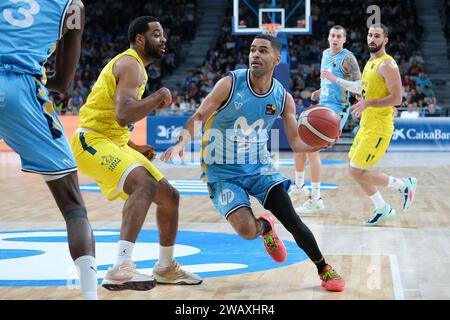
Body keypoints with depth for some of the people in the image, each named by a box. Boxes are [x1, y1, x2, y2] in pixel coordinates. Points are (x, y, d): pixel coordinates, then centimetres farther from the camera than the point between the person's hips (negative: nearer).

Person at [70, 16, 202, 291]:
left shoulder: (133, 66, 20)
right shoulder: (131, 65, -13)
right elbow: (124, 115, -29)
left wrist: (135, 149, 17)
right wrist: (158, 98, -15)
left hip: (114, 144, 10)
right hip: (92, 141, -10)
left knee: (169, 195, 12)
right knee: (145, 185, -33)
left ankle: (165, 268, 28)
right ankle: (121, 270, -42)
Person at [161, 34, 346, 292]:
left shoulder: (283, 98, -5)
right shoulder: (231, 83, -15)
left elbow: (297, 142, 0)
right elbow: (199, 118, -12)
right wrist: (182, 142, -30)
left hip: (260, 166, 2)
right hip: (223, 171, -2)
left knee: (291, 219, -13)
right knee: (246, 229, -20)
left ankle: (325, 270, 8)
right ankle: (266, 226, 19)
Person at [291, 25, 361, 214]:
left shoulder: (347, 58, -13)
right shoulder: (325, 54, 12)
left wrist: (336, 79, -26)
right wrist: (320, 91, 12)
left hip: (336, 109, -9)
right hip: (322, 105, 9)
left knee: (312, 149, -14)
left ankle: (315, 200, -7)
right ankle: (299, 186, 31)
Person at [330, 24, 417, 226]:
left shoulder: (387, 64, -14)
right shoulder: (370, 62, 14)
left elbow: (397, 98, -19)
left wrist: (367, 104, -25)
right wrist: (337, 81, 27)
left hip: (378, 128, -9)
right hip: (366, 126, 9)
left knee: (356, 172, -10)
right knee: (356, 171, 12)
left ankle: (404, 185, 5)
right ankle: (382, 209, 25)